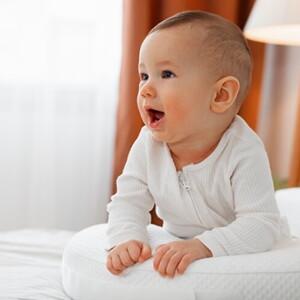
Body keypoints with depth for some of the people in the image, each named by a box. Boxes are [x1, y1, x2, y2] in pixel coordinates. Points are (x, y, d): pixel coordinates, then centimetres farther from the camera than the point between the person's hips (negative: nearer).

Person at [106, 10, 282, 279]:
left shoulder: (244, 153, -28)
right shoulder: (148, 144, -13)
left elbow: (262, 224, -32)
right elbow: (128, 201, -12)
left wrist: (203, 246, -46)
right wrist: (125, 239, -34)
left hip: (240, 257, -4)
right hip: (175, 248, 5)